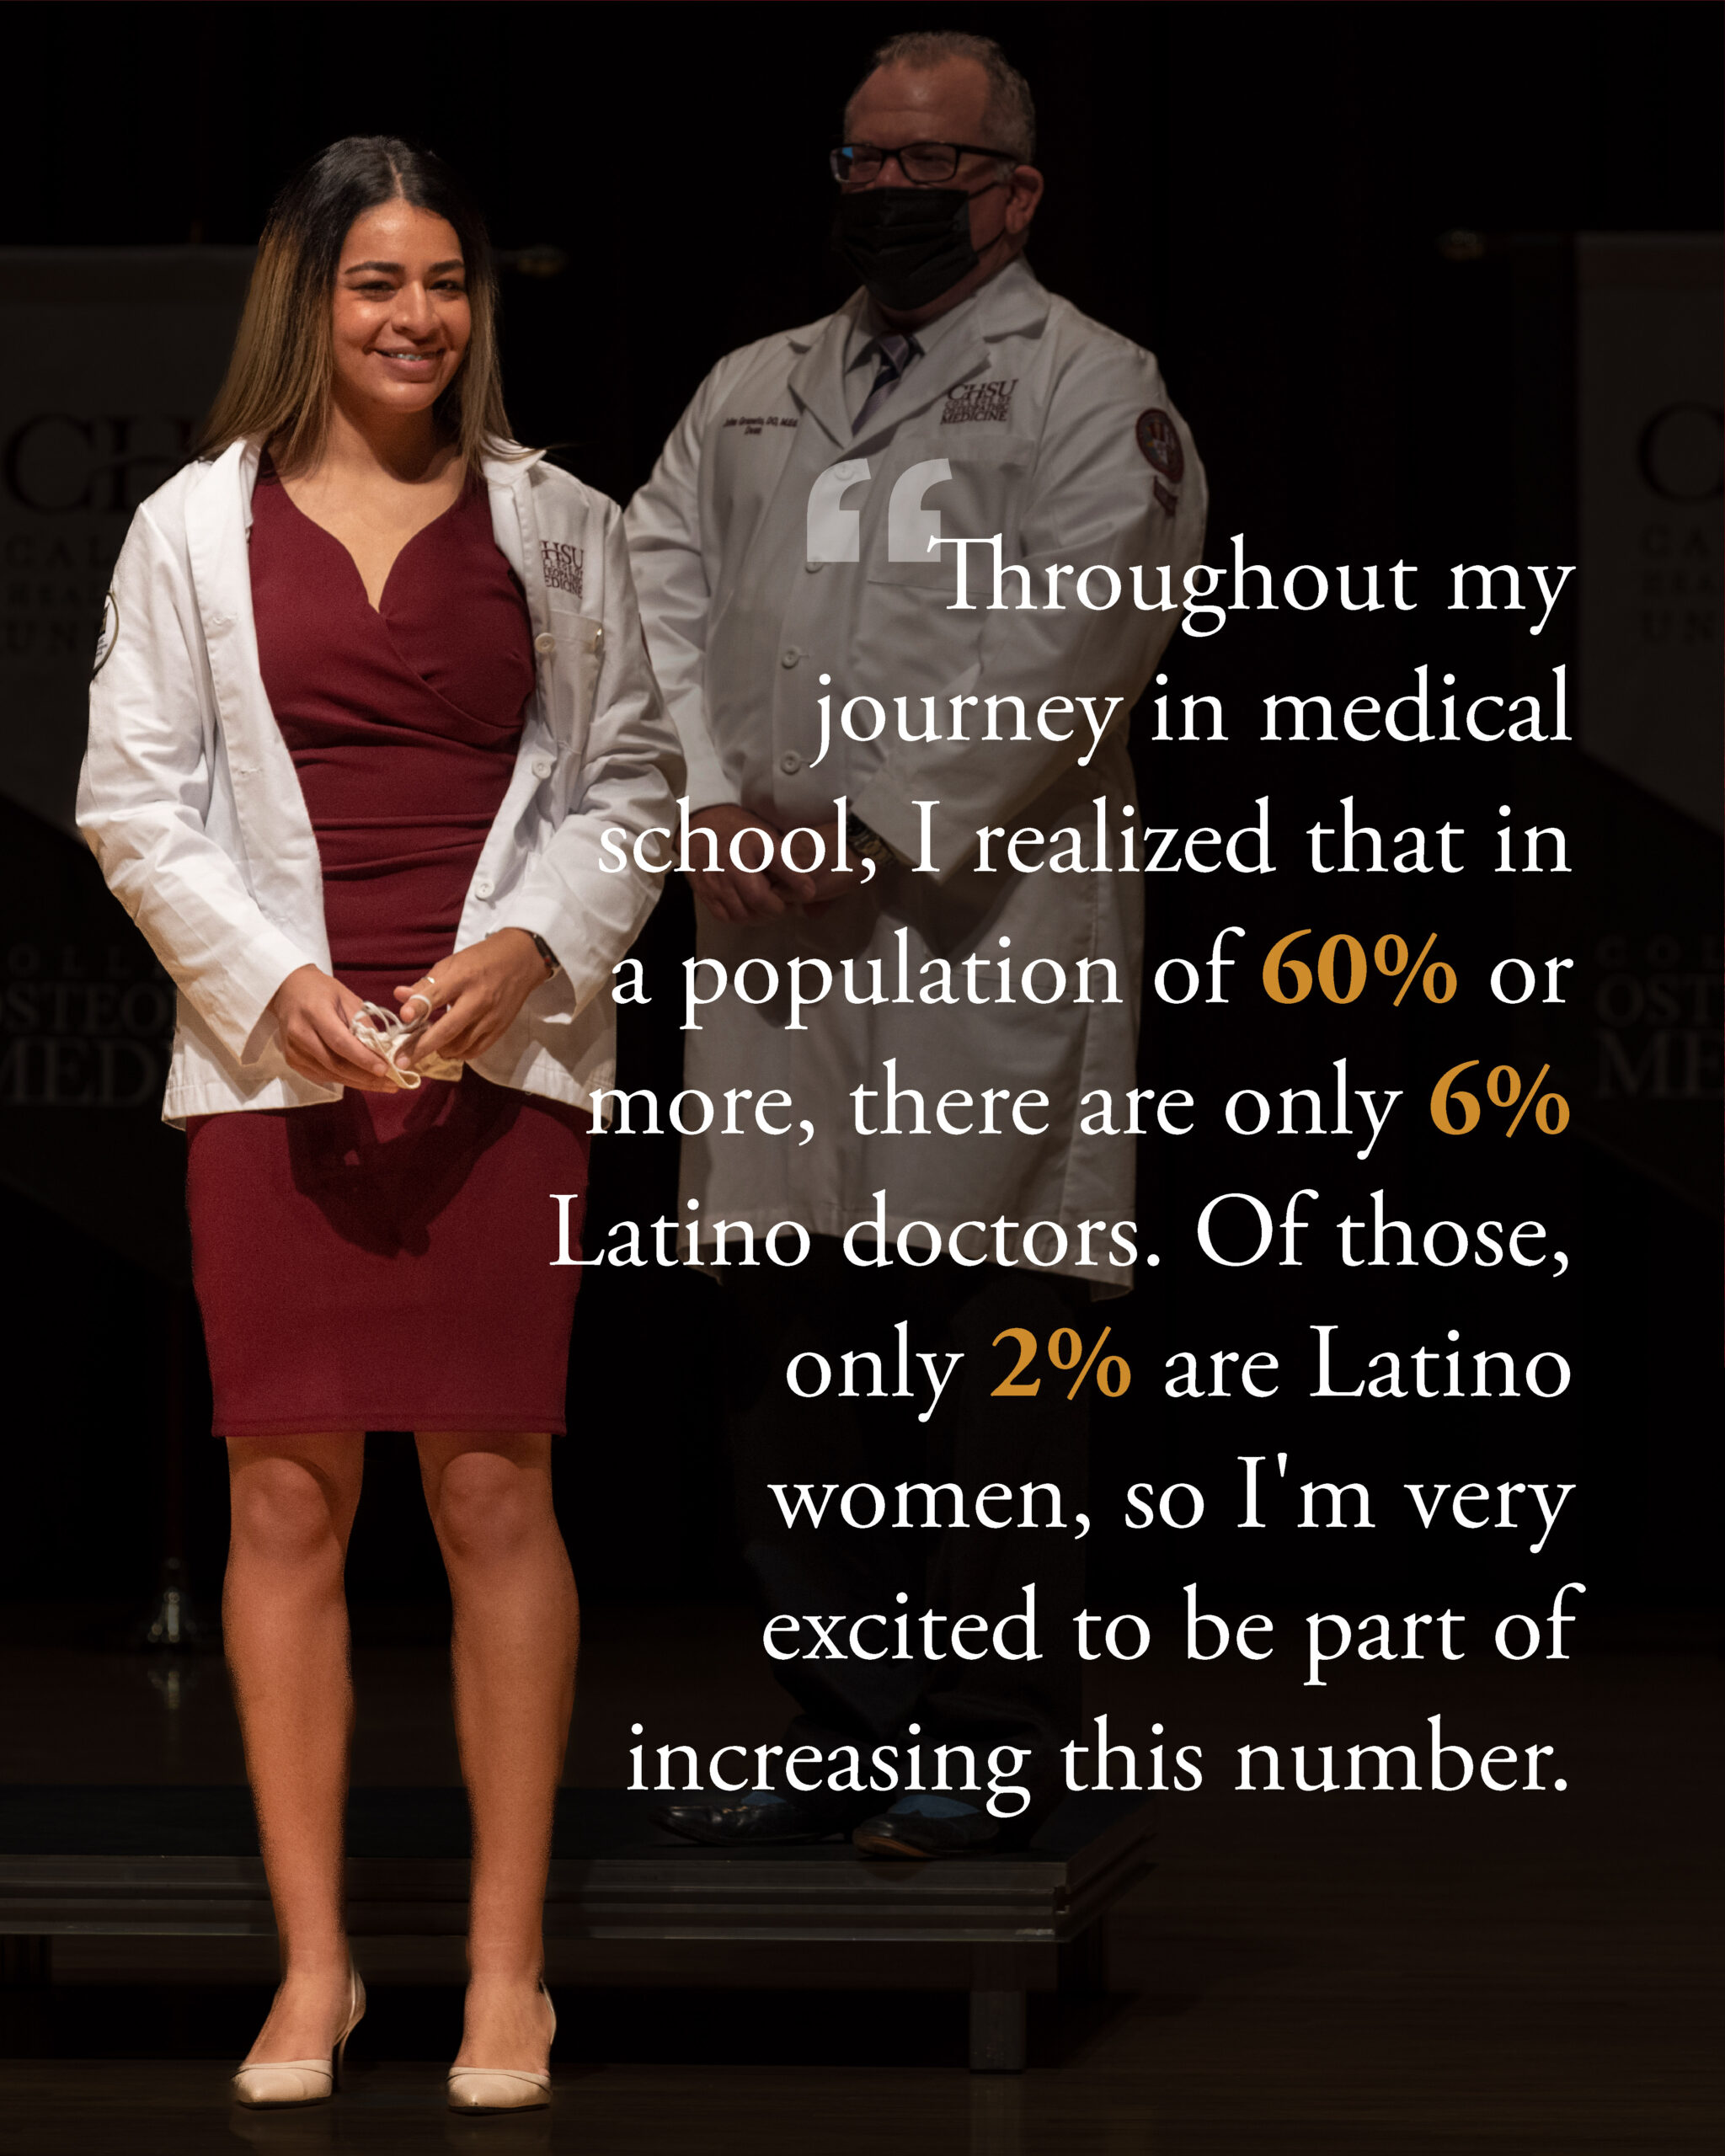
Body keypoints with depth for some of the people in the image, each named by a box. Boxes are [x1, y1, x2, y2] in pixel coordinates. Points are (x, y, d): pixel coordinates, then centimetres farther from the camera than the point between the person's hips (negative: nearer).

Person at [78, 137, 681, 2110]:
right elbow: (135, 799, 3)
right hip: (276, 1060, 0)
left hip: (502, 1057, 0)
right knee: (288, 1498, 0)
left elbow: (629, 775, 8)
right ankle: (312, 1964, 9)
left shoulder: (555, 525, 8)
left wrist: (525, 947, -9)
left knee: (494, 1490, -1)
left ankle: (507, 1968, 6)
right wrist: (275, 982, -10)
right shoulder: (198, 526, 6)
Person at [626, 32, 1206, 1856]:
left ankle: (996, 1750, 3)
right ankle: (841, 1725, 16)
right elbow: (652, 590, 9)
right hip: (773, 942, 6)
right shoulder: (751, 393, 20)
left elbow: (1061, 645, -9)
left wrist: (871, 829, -13)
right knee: (791, 1346, 7)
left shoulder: (1089, 390, 2)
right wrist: (712, 808, -7)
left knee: (990, 1344, -4)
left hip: (986, 931, -6)